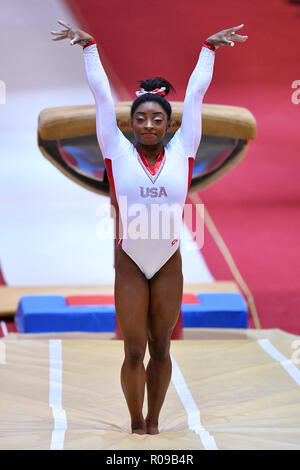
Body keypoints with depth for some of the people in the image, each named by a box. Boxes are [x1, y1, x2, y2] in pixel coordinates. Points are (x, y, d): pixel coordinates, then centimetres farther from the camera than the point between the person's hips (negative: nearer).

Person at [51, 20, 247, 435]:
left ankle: (153, 422, 21)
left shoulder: (181, 152, -1)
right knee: (134, 351, 3)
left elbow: (195, 93, 7)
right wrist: (88, 46, 9)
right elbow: (101, 93, 3)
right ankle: (136, 425, 17)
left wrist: (209, 48, 16)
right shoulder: (118, 152, -4)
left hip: (169, 264, 1)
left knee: (160, 349, 9)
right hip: (130, 264, -1)